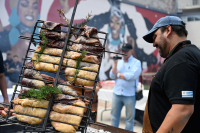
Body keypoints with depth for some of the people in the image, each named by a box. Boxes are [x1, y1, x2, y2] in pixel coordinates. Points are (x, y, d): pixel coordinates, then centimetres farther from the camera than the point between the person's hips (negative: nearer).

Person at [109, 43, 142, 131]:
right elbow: (112, 76, 3)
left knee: (130, 118, 3)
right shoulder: (119, 62, 12)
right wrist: (115, 63, -6)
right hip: (116, 94, 4)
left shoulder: (136, 62, -1)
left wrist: (119, 74, -6)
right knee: (114, 116, 10)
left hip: (129, 95, -4)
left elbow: (133, 75, -17)